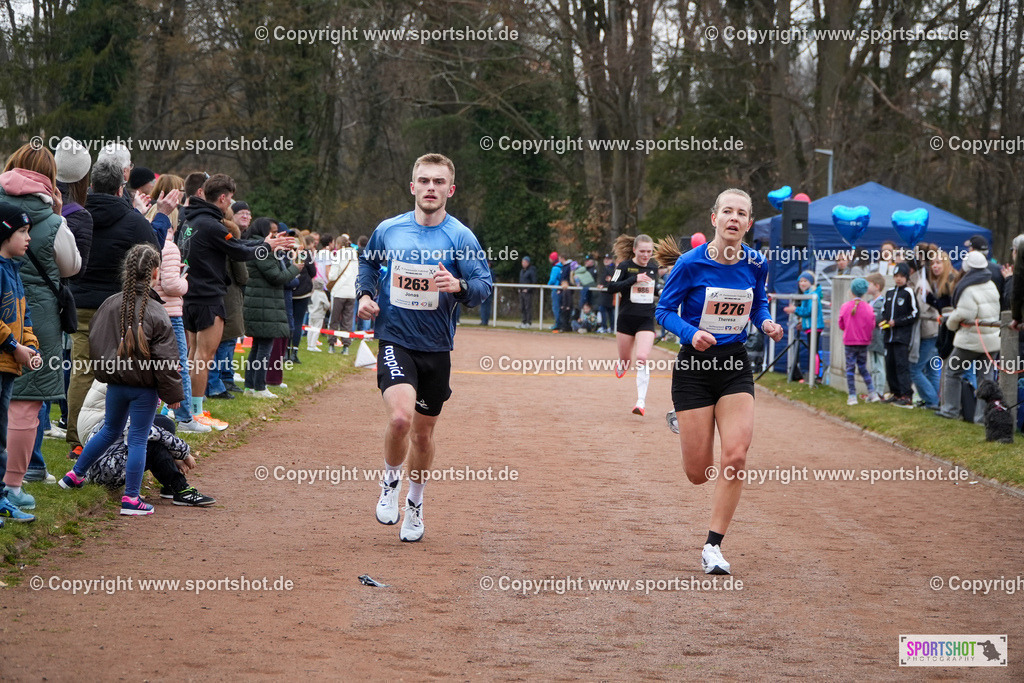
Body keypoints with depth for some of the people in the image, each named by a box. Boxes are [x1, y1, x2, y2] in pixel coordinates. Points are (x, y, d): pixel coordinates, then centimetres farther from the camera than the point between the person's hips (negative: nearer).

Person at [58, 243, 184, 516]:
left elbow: (95, 342, 9)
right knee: (138, 440, 2)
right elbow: (165, 359, -14)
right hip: (144, 389, -5)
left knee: (110, 431, 25)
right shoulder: (155, 313, -17)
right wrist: (173, 393, -5)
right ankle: (131, 498, 4)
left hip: (115, 384, 5)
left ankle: (75, 474, 34)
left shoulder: (110, 305, -1)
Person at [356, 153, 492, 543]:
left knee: (423, 432, 12)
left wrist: (458, 286, -26)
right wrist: (365, 294, 3)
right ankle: (391, 482, 6)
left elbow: (484, 285, -6)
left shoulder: (461, 238, -5)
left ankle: (415, 504, 36)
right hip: (395, 340, -1)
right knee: (400, 417, -23)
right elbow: (368, 262, 20)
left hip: (436, 348, 1)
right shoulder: (389, 230, 0)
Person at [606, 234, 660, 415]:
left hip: (646, 320, 1)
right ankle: (621, 366, 49)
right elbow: (611, 288, -16)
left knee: (642, 358, -17)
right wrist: (634, 279, -22)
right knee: (625, 360, 10)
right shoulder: (625, 266, -6)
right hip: (626, 319, -1)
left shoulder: (653, 267, 8)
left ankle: (641, 401, -16)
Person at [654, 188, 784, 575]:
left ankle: (713, 547, -3)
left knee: (736, 457, -15)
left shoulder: (756, 264, -2)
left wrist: (766, 323, -6)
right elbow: (664, 310, -5)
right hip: (694, 366, -2)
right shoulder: (691, 264, -12)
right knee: (699, 474, 0)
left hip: (735, 365, 3)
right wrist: (691, 333, -23)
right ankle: (681, 426, 40)